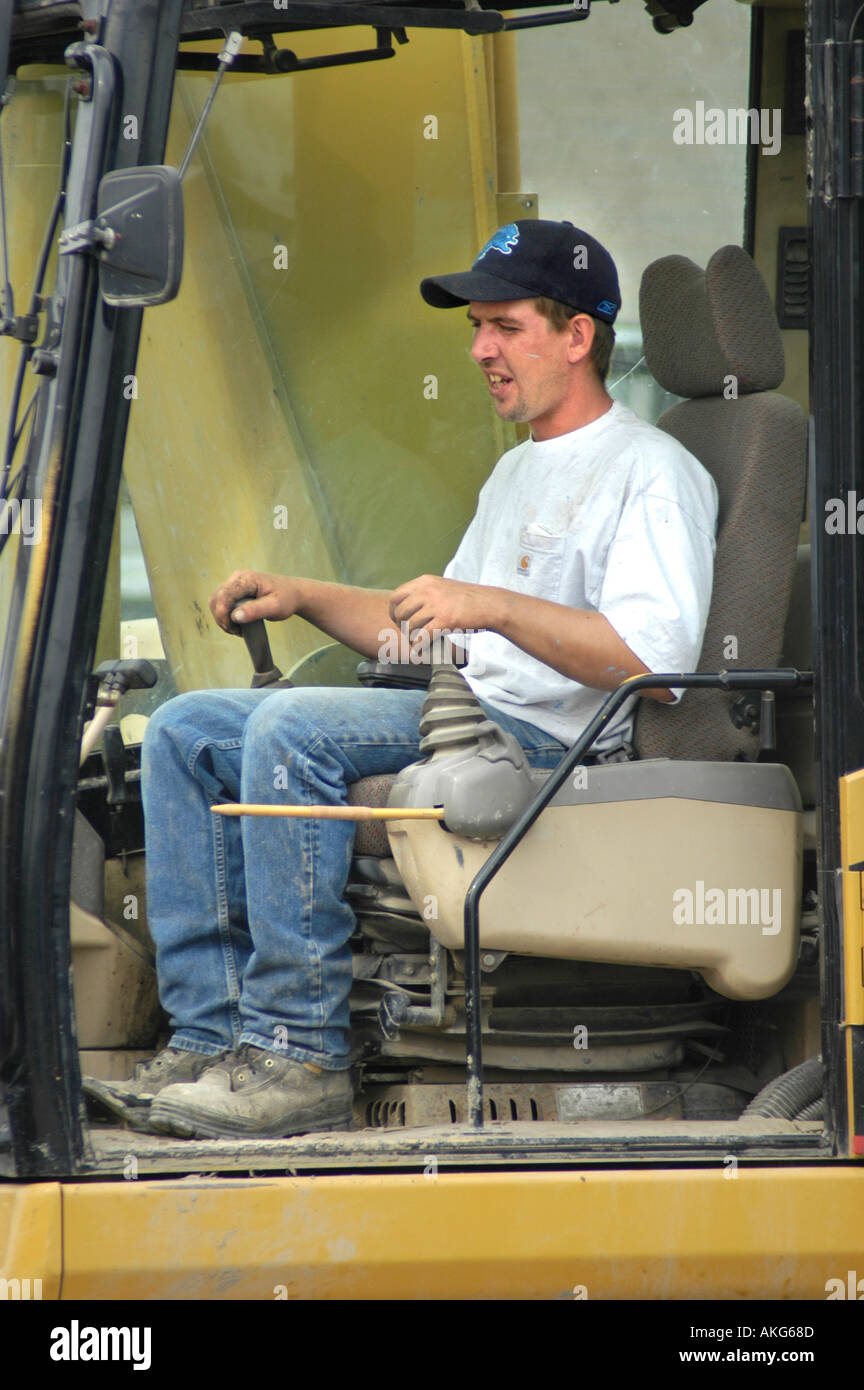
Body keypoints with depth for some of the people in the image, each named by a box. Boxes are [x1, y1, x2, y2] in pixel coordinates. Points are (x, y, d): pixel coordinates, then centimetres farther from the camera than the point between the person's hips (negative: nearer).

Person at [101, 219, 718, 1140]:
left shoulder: (653, 472, -4)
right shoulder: (516, 474, 27)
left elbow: (656, 664, -19)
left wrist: (490, 605, -21)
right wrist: (304, 598, 17)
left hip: (551, 739, -10)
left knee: (290, 730, -29)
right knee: (186, 730, 2)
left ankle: (301, 1057, -28)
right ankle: (213, 1033, -8)